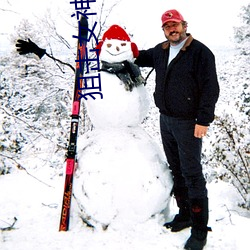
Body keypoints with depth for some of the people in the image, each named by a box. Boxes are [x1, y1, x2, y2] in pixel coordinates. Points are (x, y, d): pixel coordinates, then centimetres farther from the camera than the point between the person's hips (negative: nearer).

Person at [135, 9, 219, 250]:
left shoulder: (200, 52, -10)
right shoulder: (160, 51, 10)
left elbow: (210, 88, -13)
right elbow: (139, 56, 29)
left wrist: (203, 120, -18)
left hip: (188, 123, -7)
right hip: (165, 120, 7)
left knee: (192, 174, -5)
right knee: (176, 170, 15)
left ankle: (199, 229, 5)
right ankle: (185, 214, 30)